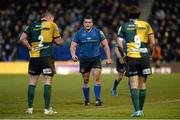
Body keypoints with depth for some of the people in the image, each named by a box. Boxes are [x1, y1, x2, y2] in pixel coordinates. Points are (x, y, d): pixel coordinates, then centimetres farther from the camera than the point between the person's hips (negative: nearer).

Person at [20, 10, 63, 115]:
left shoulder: (32, 25, 7)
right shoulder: (52, 25, 0)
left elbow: (22, 38, 0)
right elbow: (59, 42, 1)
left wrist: (30, 48, 4)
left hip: (34, 57, 3)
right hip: (47, 57, -3)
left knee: (32, 82, 10)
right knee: (48, 82, 1)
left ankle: (30, 108, 10)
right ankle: (47, 109, -1)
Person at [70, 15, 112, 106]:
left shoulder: (98, 32, 0)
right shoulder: (79, 33, 2)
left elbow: (105, 45, 5)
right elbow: (73, 46, 4)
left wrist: (108, 58, 2)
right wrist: (73, 55, -16)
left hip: (96, 58, -1)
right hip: (84, 60, 1)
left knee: (97, 78, -13)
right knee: (85, 80, 7)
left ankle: (97, 99, -11)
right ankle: (86, 100, 20)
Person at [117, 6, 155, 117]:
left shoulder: (124, 26, 5)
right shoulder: (146, 25, 7)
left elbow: (120, 43, -5)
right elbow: (152, 43, 2)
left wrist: (125, 52, 10)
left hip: (131, 58, -1)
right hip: (144, 57, 1)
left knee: (134, 85, 0)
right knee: (142, 84, 11)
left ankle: (137, 110, -11)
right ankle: (141, 110, 17)